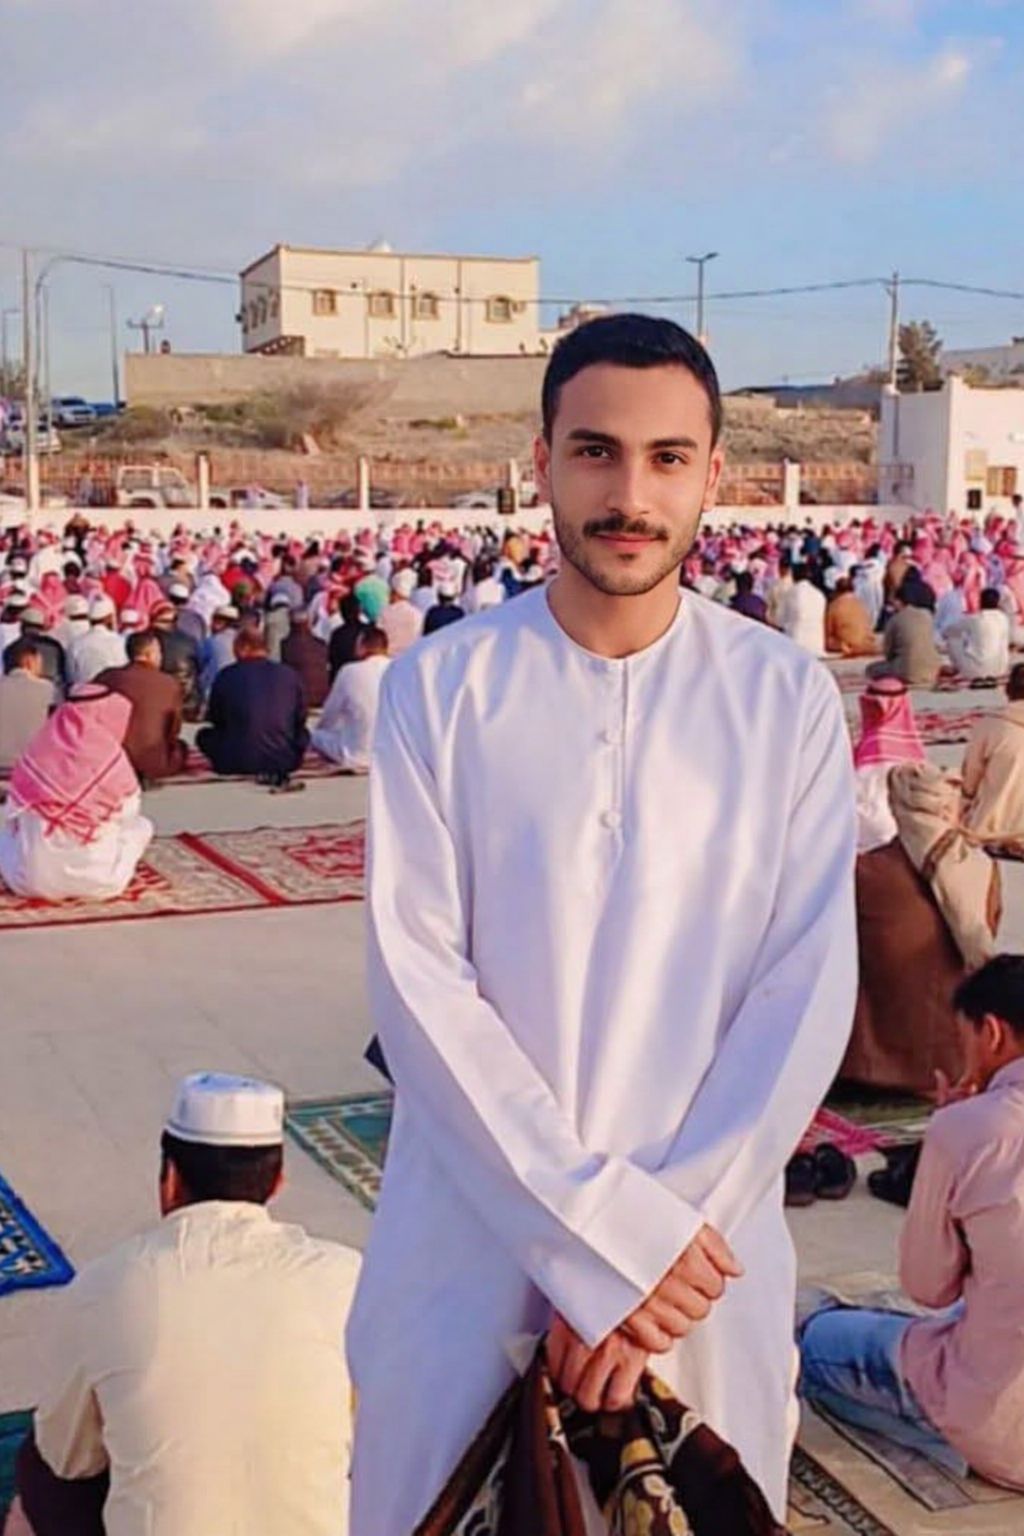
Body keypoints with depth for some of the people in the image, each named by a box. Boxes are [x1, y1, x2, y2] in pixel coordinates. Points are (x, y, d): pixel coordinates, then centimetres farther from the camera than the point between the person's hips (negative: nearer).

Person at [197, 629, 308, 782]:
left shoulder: (226, 675, -1)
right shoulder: (289, 675, 2)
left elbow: (215, 719, 11)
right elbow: (300, 719, 11)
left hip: (239, 761, -2)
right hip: (285, 761, 2)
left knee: (204, 735, 25)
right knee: (303, 734, 33)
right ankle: (276, 771, 10)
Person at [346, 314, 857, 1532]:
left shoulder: (790, 699, -3)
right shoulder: (439, 686, -5)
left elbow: (805, 993, -4)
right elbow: (418, 978, -10)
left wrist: (672, 1217, -12)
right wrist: (606, 1232, -14)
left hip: (703, 1240, 1)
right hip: (470, 1233, 0)